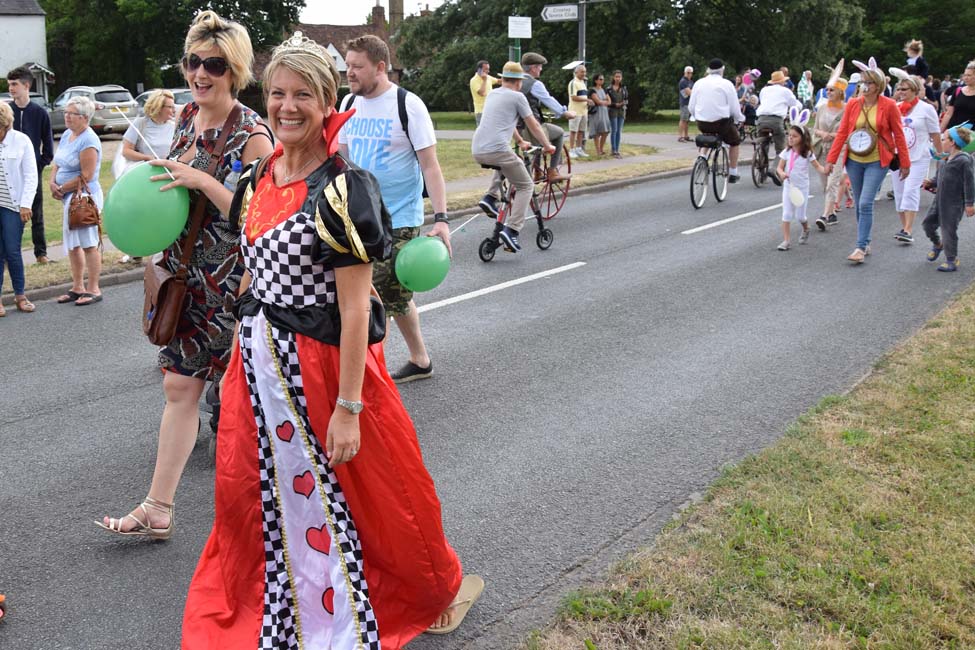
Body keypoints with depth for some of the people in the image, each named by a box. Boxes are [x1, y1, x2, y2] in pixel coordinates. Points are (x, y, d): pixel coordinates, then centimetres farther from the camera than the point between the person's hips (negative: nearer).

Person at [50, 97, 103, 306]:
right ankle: (77, 287, 22)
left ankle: (93, 289, 5)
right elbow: (57, 163, 17)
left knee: (88, 243, -2)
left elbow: (86, 176, -20)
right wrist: (52, 183, -1)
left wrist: (62, 189, -12)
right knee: (72, 244, 13)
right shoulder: (67, 135, 11)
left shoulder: (88, 140, -16)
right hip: (68, 197, 9)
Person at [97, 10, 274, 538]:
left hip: (233, 281, -7)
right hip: (187, 274, 7)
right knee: (180, 386, 9)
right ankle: (158, 509, 17)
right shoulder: (187, 117, 7)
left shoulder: (252, 135, -16)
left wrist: (202, 181, -25)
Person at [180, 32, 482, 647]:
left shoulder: (343, 188, -17)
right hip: (259, 360, 7)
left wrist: (349, 407, -21)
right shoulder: (258, 178, 6)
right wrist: (238, 360, 16)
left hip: (320, 362, -7)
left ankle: (439, 590, 32)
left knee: (330, 497, 7)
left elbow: (355, 307, -20)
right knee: (247, 488, 16)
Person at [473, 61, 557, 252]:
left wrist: (521, 141, 48)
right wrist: (548, 146, 21)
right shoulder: (517, 97, 1)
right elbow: (533, 125, 7)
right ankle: (511, 230, -11)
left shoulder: (492, 95, 23)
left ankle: (491, 196, 19)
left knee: (505, 162, 38)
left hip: (477, 151, 7)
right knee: (525, 186, 5)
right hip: (497, 149, -7)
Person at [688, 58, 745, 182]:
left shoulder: (699, 83, 5)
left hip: (702, 124, 3)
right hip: (721, 122, -3)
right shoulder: (726, 84, -5)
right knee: (735, 142, 23)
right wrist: (740, 119, 16)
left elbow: (691, 108, 4)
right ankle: (732, 173, 20)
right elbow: (735, 108, -4)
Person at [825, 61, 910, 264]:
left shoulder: (889, 106, -7)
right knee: (859, 205, 12)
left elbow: (898, 135, -1)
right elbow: (842, 132, 3)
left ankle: (861, 247, -8)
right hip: (854, 161, 4)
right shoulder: (853, 104, 0)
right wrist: (831, 159, 0)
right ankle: (866, 243, 25)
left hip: (877, 162, -4)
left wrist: (905, 163, 2)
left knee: (865, 204, -13)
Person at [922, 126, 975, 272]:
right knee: (928, 223, 12)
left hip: (954, 203, -8)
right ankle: (937, 244, 38)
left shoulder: (963, 160, -15)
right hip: (939, 200, 8)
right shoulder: (946, 159, 10)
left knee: (948, 230, -4)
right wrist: (931, 183, 3)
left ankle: (951, 260, 7)